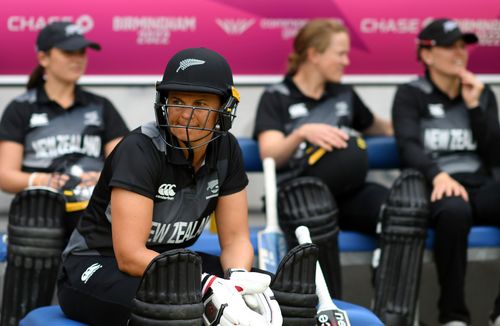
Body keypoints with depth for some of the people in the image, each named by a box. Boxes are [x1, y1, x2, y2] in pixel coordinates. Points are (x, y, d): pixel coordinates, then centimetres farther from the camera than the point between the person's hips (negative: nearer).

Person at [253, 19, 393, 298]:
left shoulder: (345, 95, 23)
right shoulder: (277, 98, 8)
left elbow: (377, 127, 42)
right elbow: (270, 155, -7)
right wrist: (302, 133, -24)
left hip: (345, 193, 4)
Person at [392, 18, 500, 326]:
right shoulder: (410, 95, 5)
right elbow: (409, 147, -13)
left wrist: (474, 106, -2)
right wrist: (438, 175, -33)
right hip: (436, 187, -4)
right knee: (455, 210, -40)